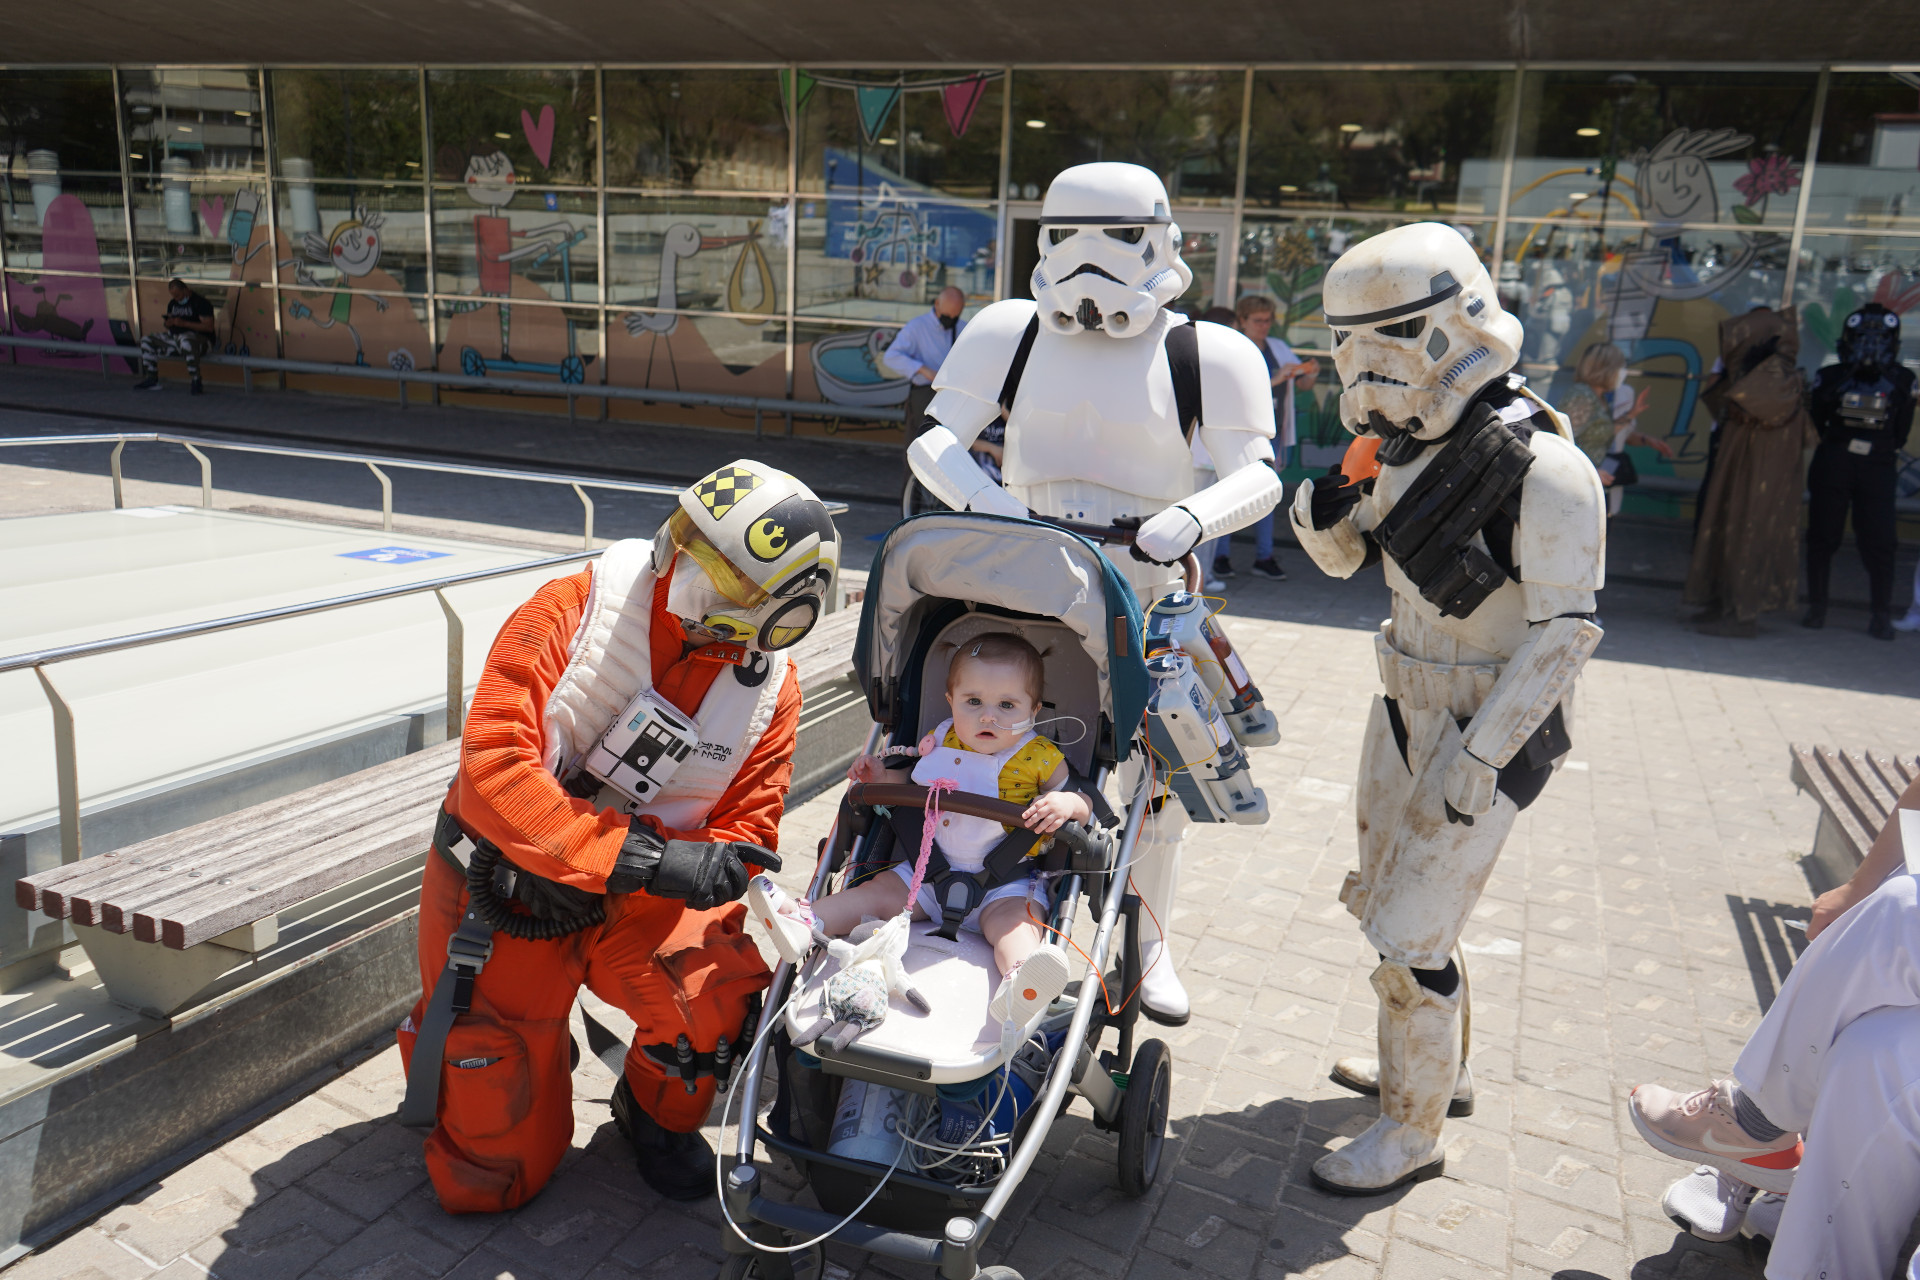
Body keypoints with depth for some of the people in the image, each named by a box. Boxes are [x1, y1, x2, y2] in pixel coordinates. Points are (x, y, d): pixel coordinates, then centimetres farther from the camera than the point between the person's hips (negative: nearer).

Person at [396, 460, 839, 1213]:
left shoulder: (769, 689, -9)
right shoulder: (578, 608, -20)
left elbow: (744, 829, -7)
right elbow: (491, 761, -28)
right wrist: (638, 856, -36)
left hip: (626, 907, 2)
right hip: (501, 892, -2)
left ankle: (657, 1108, 7)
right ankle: (438, 1036, 37)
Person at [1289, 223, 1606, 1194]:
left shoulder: (1542, 469, -22)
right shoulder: (1407, 442, 2)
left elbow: (1563, 631, -20)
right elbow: (1343, 555, 12)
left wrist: (1479, 758, -21)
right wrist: (1321, 511, -11)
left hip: (1491, 727, -8)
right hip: (1408, 706, 8)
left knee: (1409, 938, -3)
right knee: (1383, 897, 20)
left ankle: (1413, 1131, 18)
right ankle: (1438, 1067, 42)